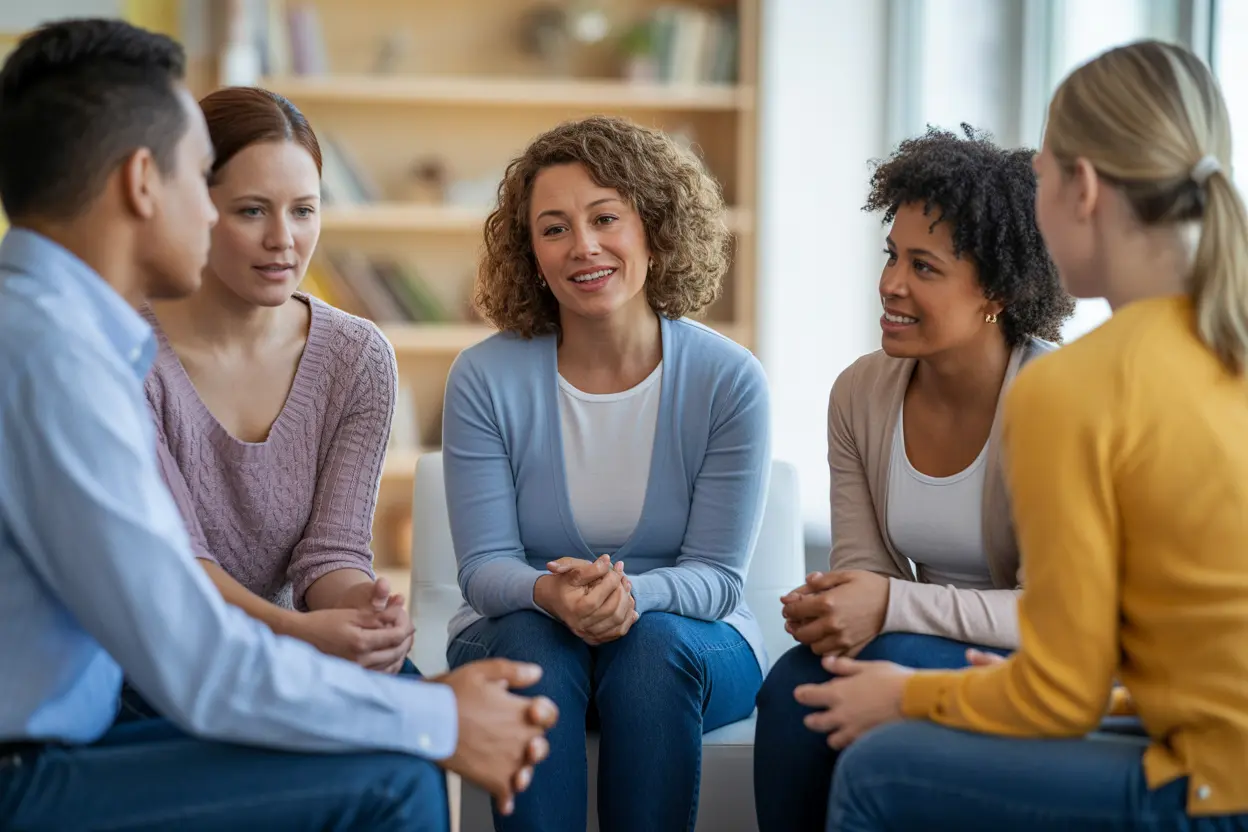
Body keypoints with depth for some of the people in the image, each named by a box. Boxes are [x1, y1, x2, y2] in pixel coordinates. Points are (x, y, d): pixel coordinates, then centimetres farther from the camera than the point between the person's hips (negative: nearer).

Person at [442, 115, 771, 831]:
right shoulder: (487, 380, -8)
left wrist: (629, 595, -32)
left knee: (654, 643, -33)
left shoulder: (729, 381, -10)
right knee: (533, 645, -32)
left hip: (691, 643, 0)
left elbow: (717, 576, -10)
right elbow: (484, 565, -9)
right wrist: (549, 593, -33)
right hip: (517, 634, 0)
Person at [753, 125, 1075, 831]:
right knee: (795, 682, -25)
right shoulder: (861, 394, 1)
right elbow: (865, 565, 2)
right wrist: (831, 605, -23)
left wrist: (893, 607, -29)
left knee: (893, 664, -32)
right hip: (931, 649, 5)